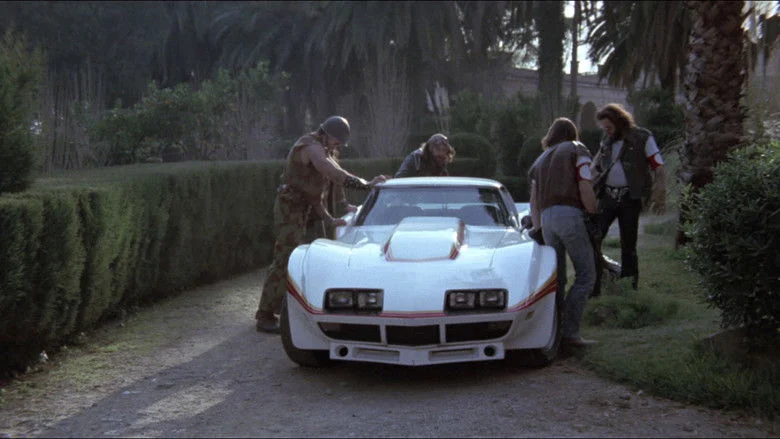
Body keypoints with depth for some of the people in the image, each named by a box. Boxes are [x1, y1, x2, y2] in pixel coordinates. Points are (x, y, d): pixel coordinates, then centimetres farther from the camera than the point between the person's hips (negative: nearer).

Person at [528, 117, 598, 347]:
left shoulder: (542, 159, 27)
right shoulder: (577, 150, 9)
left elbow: (534, 199, 23)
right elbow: (585, 190, -2)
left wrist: (537, 225, 23)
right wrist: (593, 216, 6)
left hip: (546, 217, 7)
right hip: (570, 214, -7)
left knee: (557, 278, 11)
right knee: (585, 274, -6)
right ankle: (569, 332, -15)